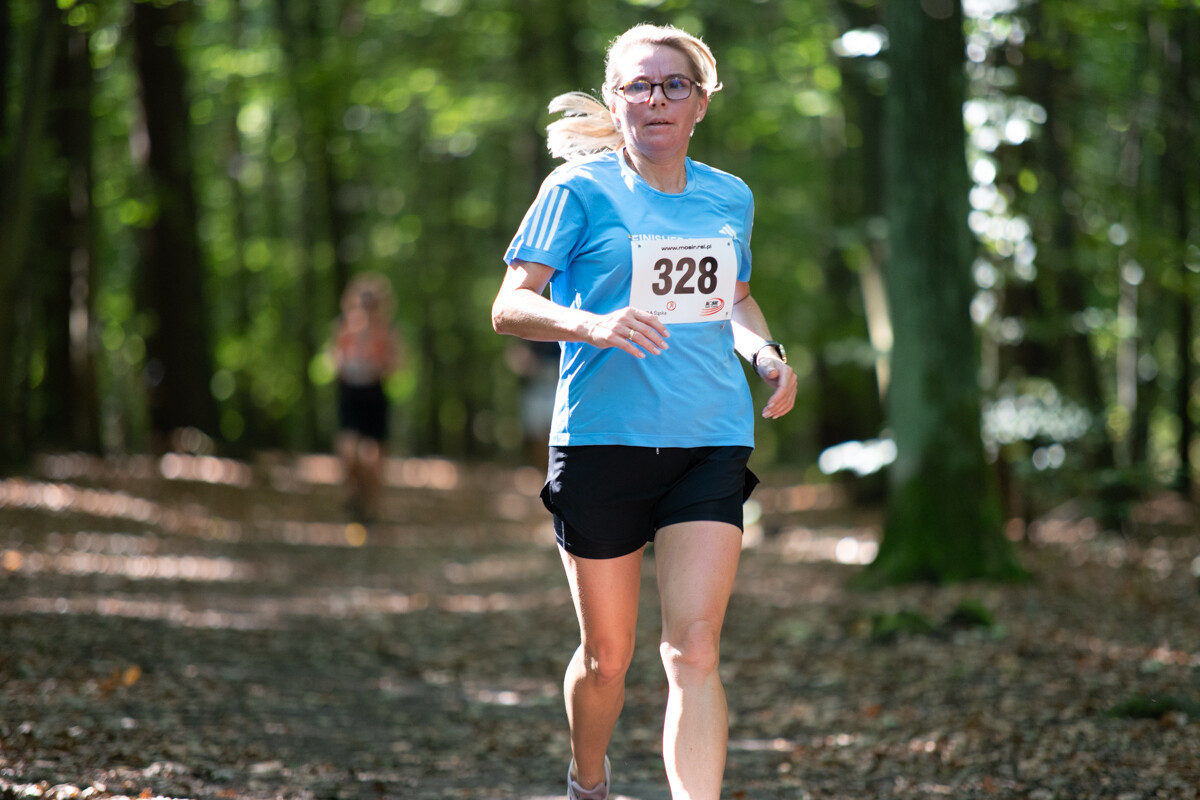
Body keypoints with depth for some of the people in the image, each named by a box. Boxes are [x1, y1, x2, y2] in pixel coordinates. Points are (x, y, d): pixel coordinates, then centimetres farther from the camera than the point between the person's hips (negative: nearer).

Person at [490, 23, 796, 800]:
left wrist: (764, 349, 5)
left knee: (694, 650, -12)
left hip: (710, 443, 2)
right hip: (602, 439, -2)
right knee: (608, 655, 8)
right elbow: (510, 306, -8)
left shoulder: (729, 197, 11)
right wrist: (593, 325, -28)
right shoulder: (580, 189, -2)